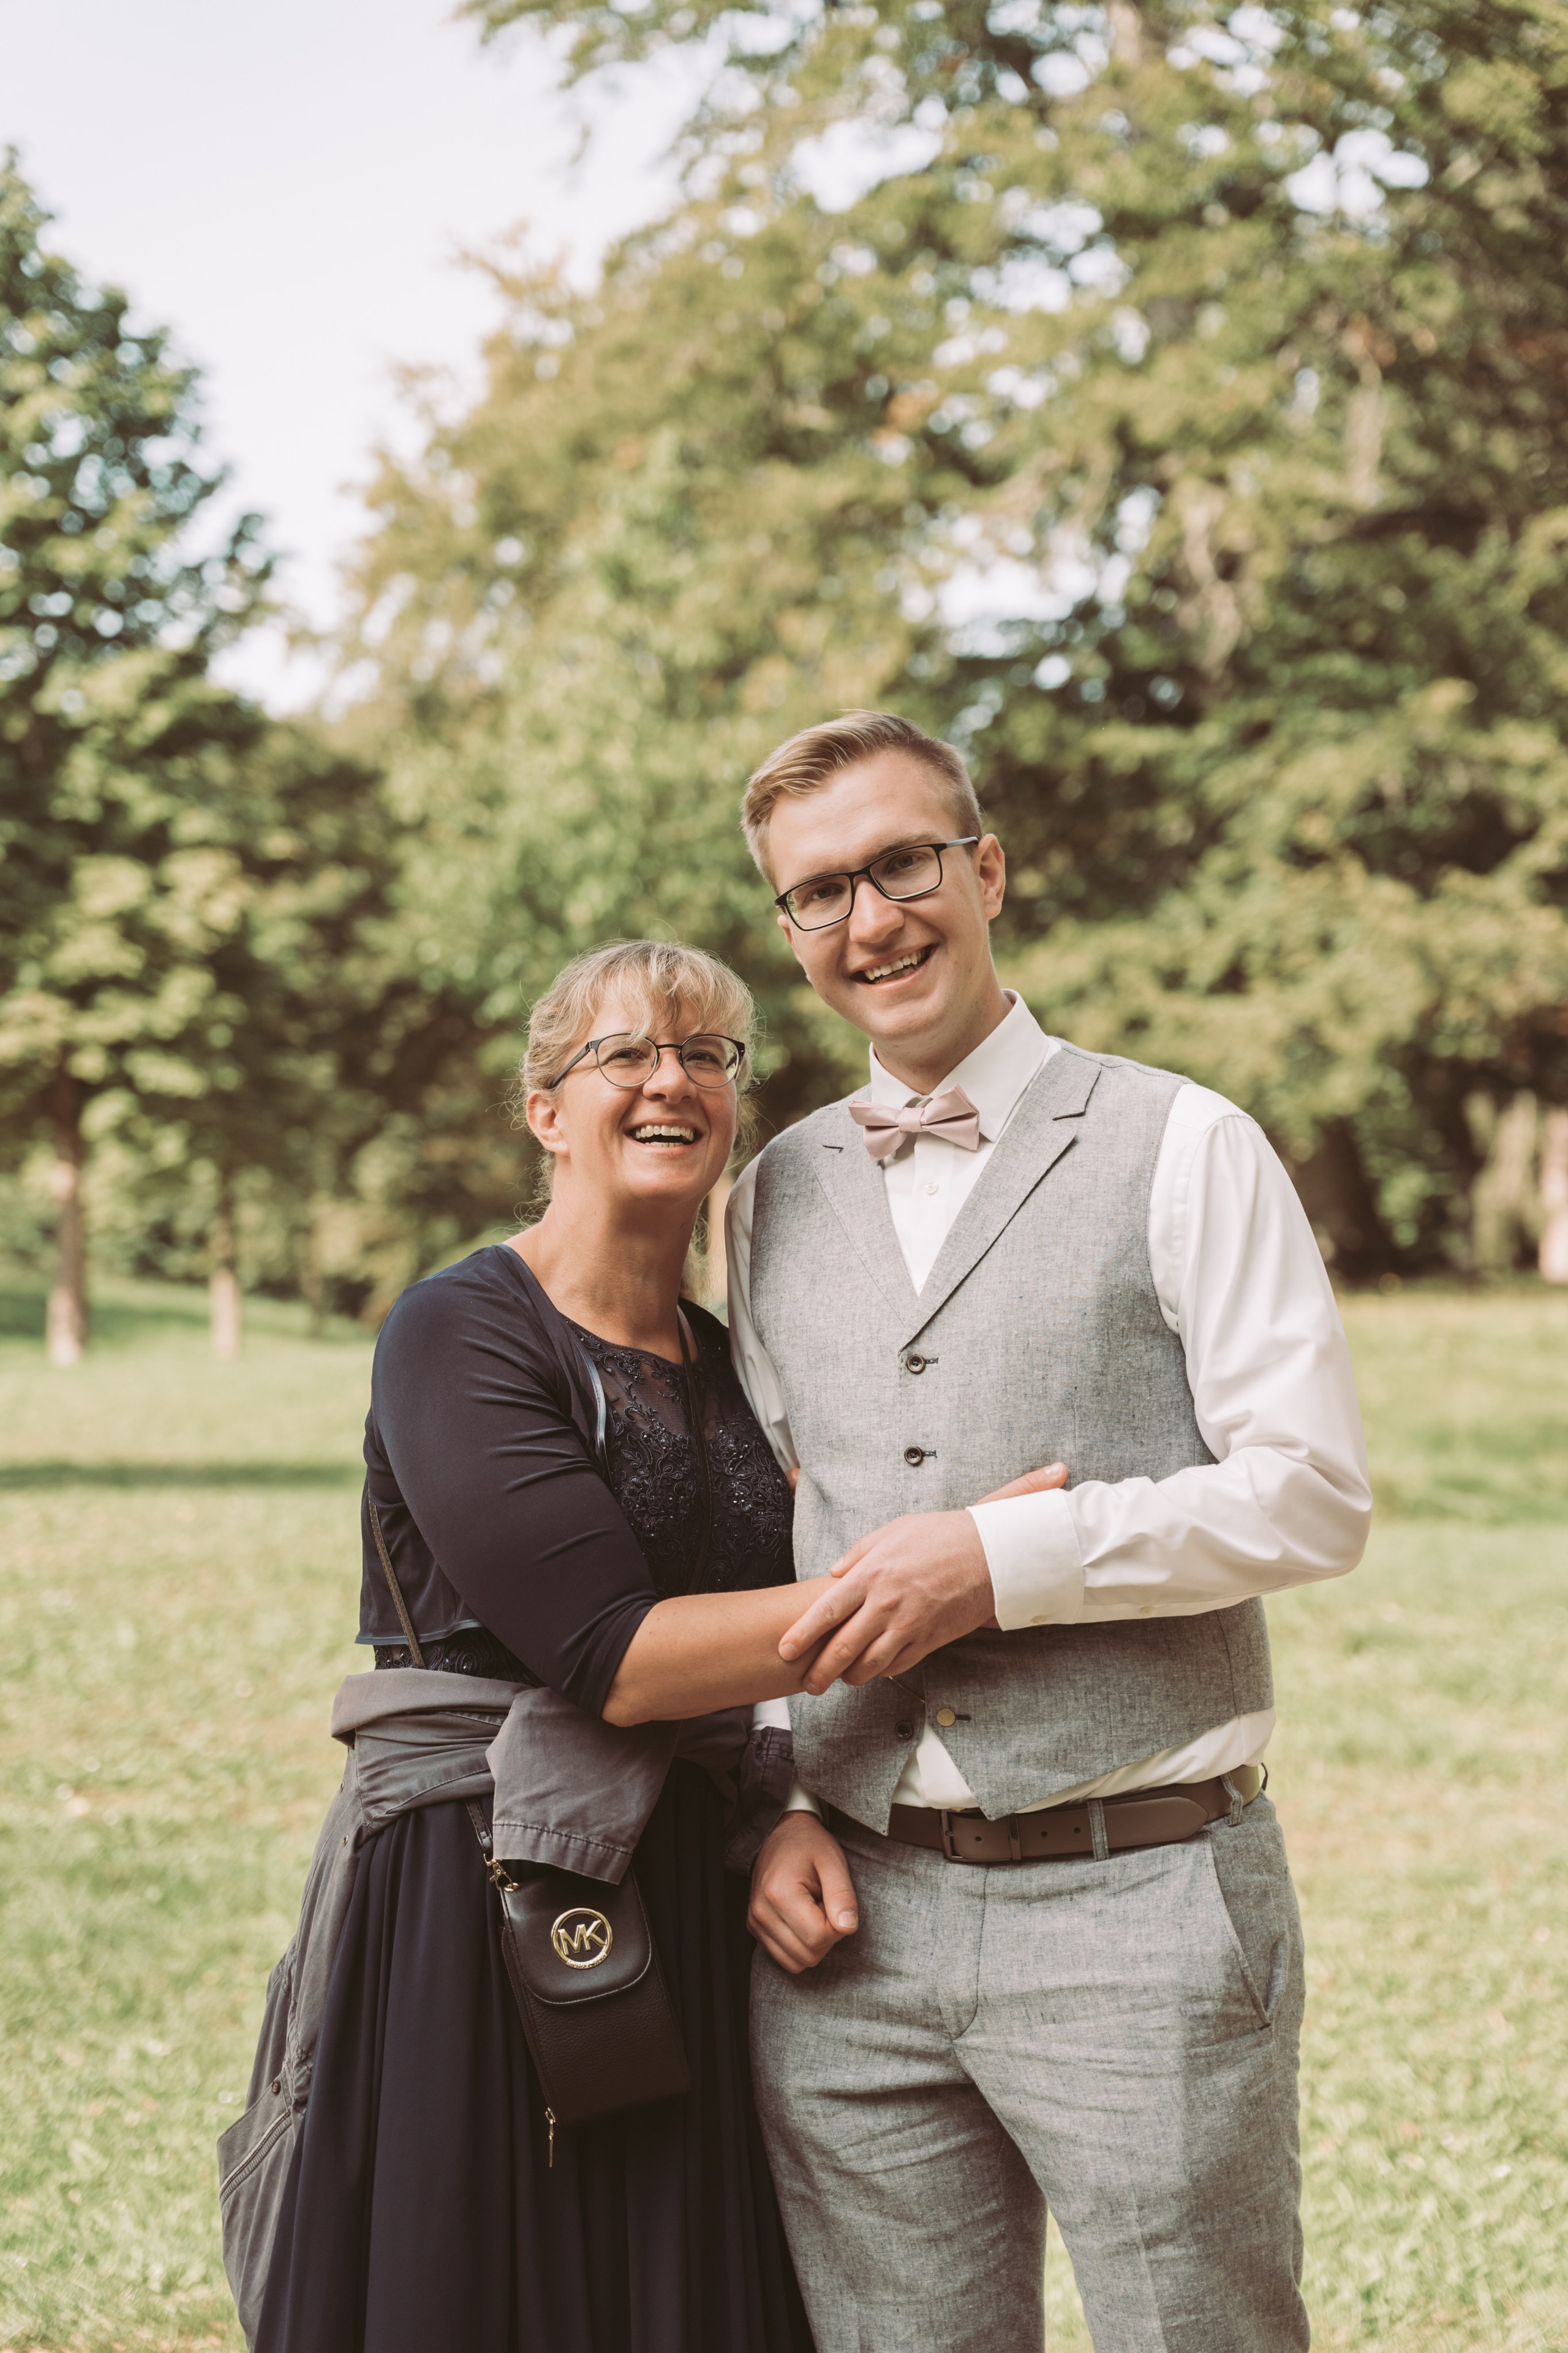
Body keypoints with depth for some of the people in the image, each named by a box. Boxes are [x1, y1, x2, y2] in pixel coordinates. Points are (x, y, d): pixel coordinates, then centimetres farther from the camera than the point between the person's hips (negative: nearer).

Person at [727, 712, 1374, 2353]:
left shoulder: (1181, 1152, -1)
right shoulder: (774, 1199, 14)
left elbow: (1313, 1495, -7)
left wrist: (1004, 1559, -16)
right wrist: (772, 1805, 5)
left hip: (1135, 1902, -4)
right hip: (855, 1910, 4)